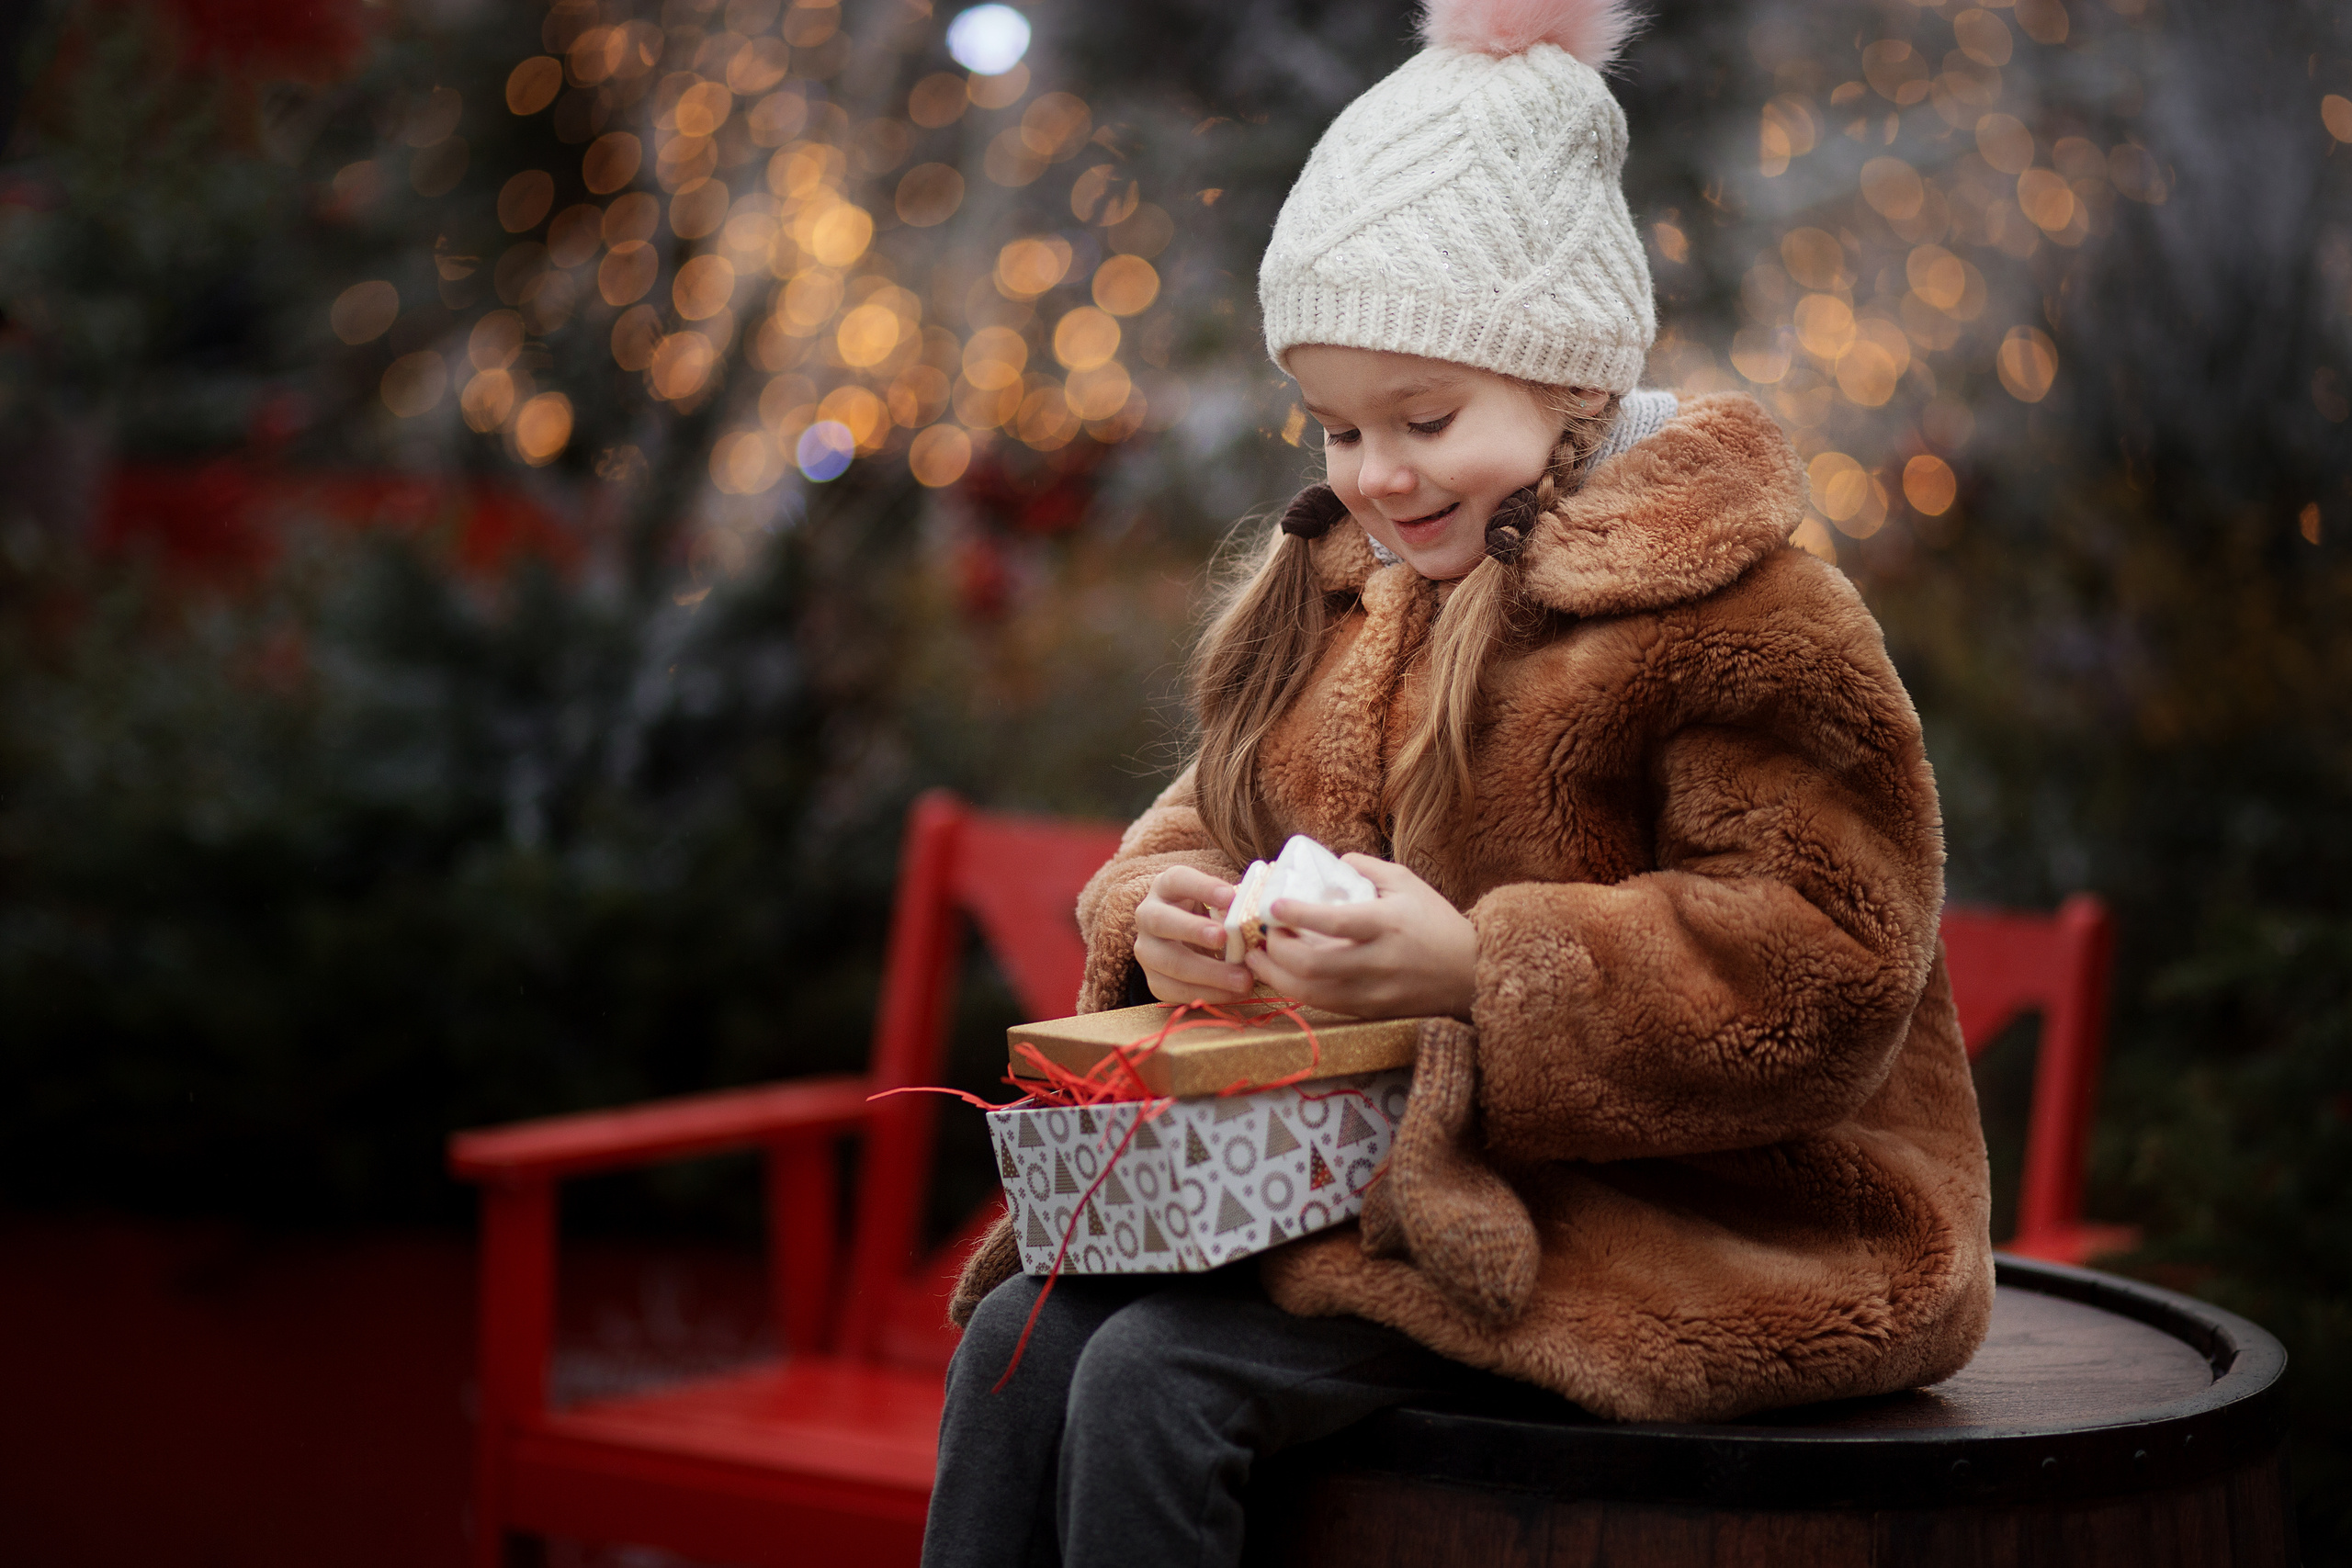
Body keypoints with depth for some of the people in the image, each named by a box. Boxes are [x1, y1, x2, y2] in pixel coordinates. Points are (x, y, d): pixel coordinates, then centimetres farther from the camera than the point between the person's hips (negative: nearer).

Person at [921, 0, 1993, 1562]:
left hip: (1654, 1226, -8)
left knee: (1155, 1380, -24)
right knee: (1021, 1331, -12)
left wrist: (1478, 973, -28)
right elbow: (1211, 816, 21)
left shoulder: (1743, 611, -14)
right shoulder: (1338, 588, 12)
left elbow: (1827, 976, -20)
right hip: (1351, 1177, 8)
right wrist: (1168, 915, -6)